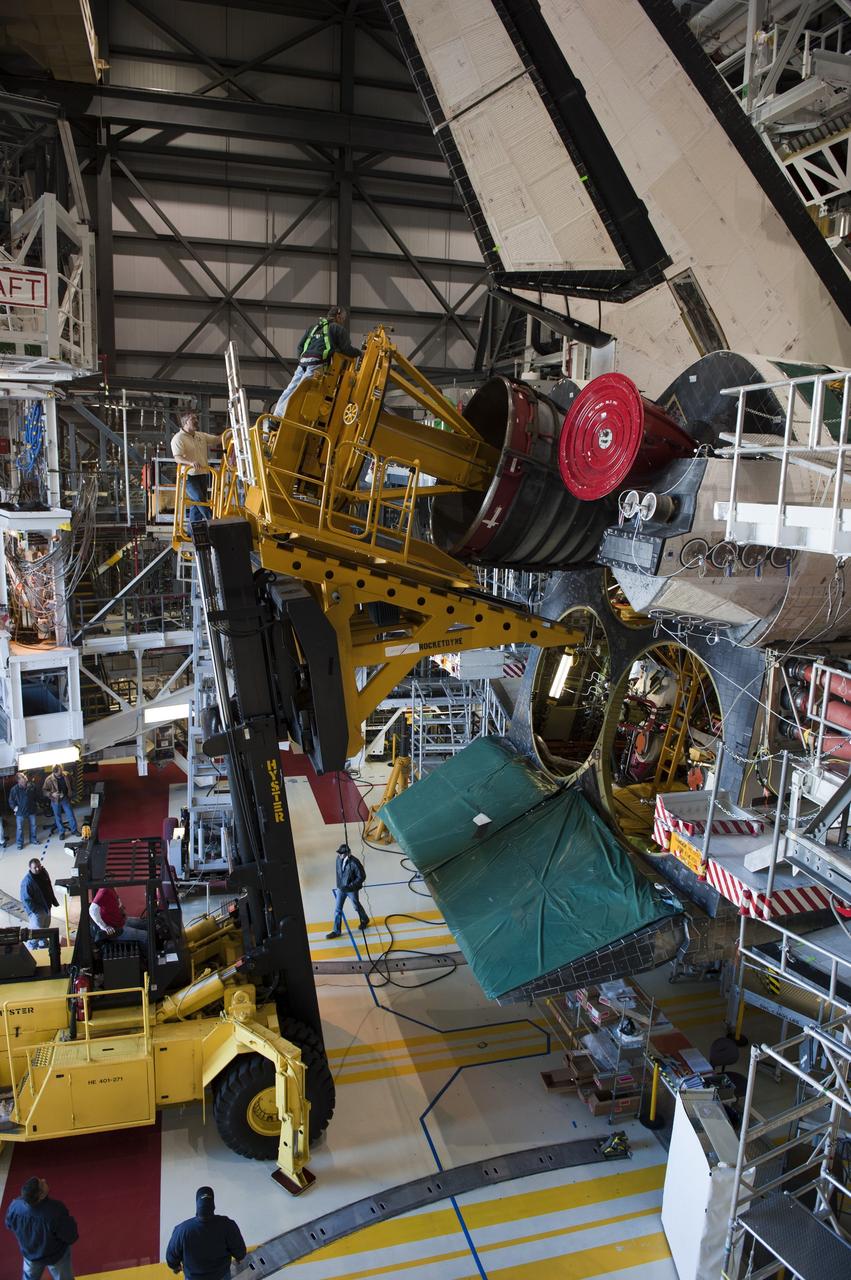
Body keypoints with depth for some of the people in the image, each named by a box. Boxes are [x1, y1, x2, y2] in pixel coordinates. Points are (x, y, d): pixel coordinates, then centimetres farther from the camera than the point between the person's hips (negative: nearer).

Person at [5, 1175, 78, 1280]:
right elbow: (71, 1237, -27)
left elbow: (9, 1225, -6)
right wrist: (70, 1222, -8)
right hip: (56, 1255, -3)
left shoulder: (15, 1206, -32)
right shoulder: (56, 1210, -43)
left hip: (30, 1253, 3)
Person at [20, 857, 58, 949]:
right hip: (36, 911, -8)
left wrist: (54, 901, 13)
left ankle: (43, 944, 44)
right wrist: (35, 910, -24)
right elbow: (26, 899, -23)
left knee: (45, 928, 24)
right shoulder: (27, 881, -27)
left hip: (47, 907, 8)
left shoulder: (43, 872, -3)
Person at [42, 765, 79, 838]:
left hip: (65, 799, 2)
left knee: (70, 815, 6)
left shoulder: (65, 776, -7)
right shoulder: (49, 779, -16)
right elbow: (44, 790, -9)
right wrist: (52, 794, -26)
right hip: (55, 801, -2)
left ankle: (74, 830, 19)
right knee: (58, 817, 10)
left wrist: (69, 796, 13)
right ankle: (61, 832, 24)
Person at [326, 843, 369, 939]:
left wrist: (349, 886, -24)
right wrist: (339, 885, 13)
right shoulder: (339, 859, -12)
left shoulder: (355, 863, -29)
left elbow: (362, 877, -21)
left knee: (357, 906, 19)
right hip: (340, 889, 5)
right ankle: (336, 931, 21)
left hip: (352, 890, -5)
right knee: (337, 909, 8)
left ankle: (365, 920, 47)